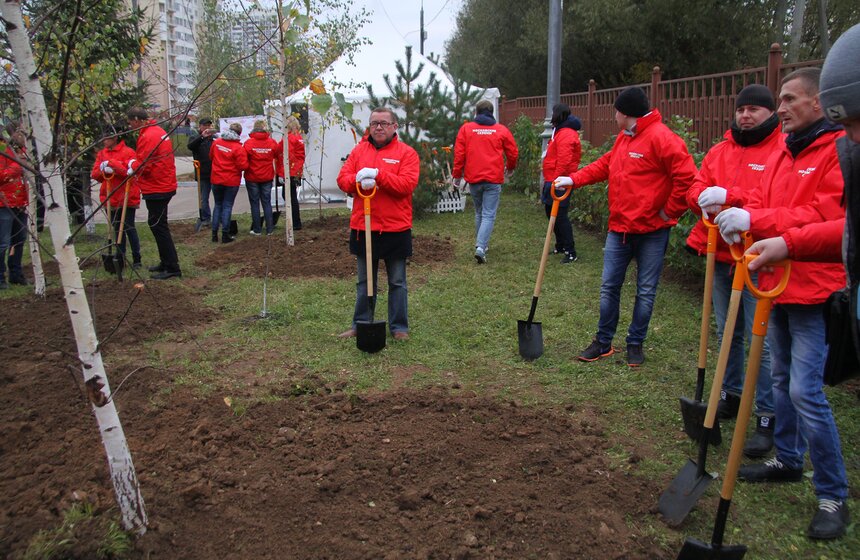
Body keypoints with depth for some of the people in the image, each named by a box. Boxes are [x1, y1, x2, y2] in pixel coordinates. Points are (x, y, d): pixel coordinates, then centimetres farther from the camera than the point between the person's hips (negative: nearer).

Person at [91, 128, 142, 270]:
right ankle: (120, 258, 20)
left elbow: (130, 172, -16)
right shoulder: (101, 154, 12)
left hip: (127, 197, -6)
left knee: (129, 228, -1)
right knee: (117, 229, 12)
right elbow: (95, 174, 7)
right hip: (110, 197, 6)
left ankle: (136, 259, 7)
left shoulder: (128, 152, -6)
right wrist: (104, 169, -13)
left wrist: (111, 164, -20)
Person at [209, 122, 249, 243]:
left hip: (216, 180, 4)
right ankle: (225, 235, 5)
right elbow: (243, 166, -17)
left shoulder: (216, 142, -2)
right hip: (231, 181, -4)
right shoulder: (238, 148, -17)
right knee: (227, 206, 4)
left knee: (218, 205, 15)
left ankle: (214, 234, 15)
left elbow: (211, 156, 13)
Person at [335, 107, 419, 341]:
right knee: (364, 282, 14)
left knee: (397, 282, 8)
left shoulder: (406, 153, -2)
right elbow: (342, 178, 3)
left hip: (396, 229, -3)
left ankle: (399, 327, 19)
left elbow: (408, 183, -15)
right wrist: (358, 180, -18)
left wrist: (377, 175, -22)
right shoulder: (359, 150, 10)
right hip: (362, 227, 4)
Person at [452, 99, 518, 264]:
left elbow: (459, 154, 0)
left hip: (473, 178, 2)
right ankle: (481, 247, -16)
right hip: (493, 179, -2)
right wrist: (510, 167, 30)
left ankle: (481, 243, 27)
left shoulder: (466, 129, 2)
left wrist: (457, 175, 10)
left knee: (479, 213, 20)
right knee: (489, 215, -2)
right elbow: (513, 153, 10)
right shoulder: (502, 130, 2)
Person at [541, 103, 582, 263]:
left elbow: (564, 161, -25)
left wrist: (556, 181, -24)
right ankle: (560, 246, 32)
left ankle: (571, 252, -5)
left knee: (560, 216, -9)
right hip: (552, 180, 11)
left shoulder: (566, 134, -17)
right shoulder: (560, 131, 18)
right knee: (551, 211, 19)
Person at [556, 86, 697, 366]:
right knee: (609, 286, 10)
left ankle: (635, 344, 20)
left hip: (651, 230, -8)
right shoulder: (623, 138, 12)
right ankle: (603, 342, 22)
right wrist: (573, 180, 10)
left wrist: (669, 211, -14)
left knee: (646, 291, 6)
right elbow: (604, 165, 21)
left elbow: (687, 176, -21)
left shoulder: (660, 137, -15)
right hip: (619, 227, 8)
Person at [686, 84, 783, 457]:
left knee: (760, 340, -5)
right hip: (720, 255, 7)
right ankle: (731, 397, 35)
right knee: (727, 334, 18)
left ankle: (767, 419, 6)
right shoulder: (720, 151, 14)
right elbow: (696, 190, 8)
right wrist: (706, 199, -14)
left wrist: (728, 198, -24)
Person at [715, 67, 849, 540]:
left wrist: (755, 220, -26)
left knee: (806, 391, -8)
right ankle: (787, 460, 35)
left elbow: (825, 216, -23)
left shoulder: (839, 151, -13)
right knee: (782, 379, 18)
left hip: (813, 291, -8)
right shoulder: (784, 152, 13)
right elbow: (761, 201, 9)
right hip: (777, 284, 9)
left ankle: (833, 497, 6)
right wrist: (737, 215, -12)